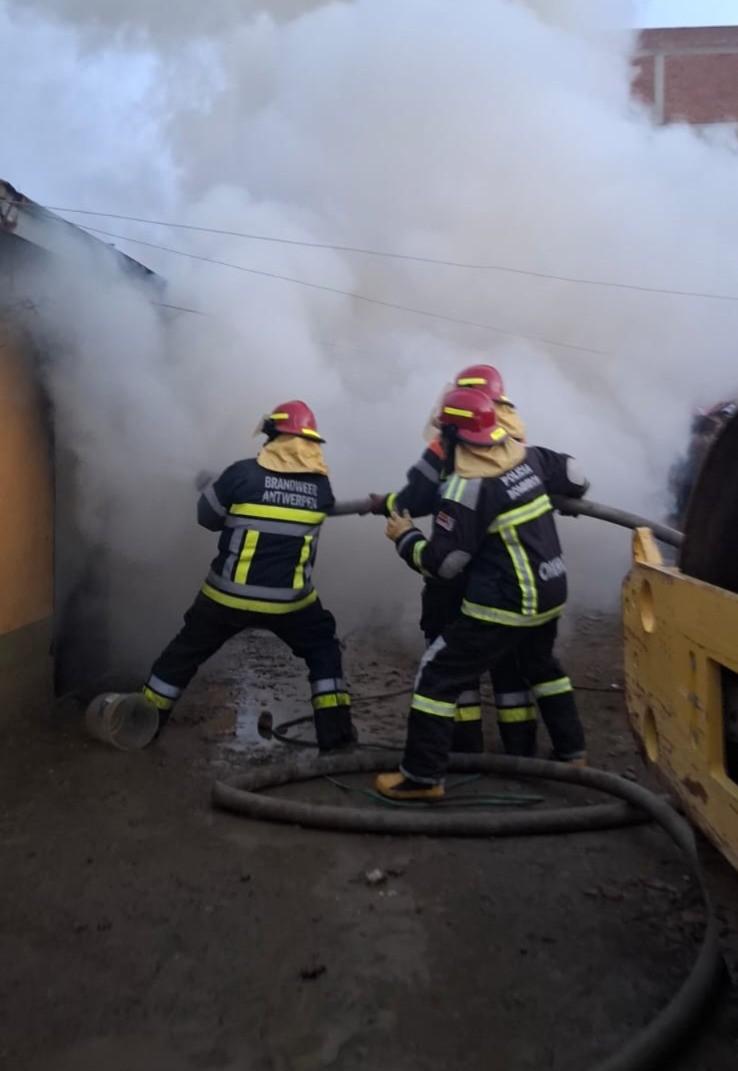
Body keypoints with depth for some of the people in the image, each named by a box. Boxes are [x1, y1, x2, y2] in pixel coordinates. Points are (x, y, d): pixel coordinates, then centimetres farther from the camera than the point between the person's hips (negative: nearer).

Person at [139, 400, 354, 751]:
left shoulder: (243, 474, -12)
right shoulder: (321, 485, -4)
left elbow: (206, 517, 0)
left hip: (229, 595, 0)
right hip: (288, 600, 1)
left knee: (186, 652, 19)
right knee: (323, 649, 22)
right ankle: (335, 730, 16)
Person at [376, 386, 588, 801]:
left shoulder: (468, 488, -20)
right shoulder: (528, 457, 0)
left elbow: (442, 563, -17)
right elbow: (575, 477, 16)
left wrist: (405, 536, 0)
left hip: (505, 605, -8)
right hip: (551, 594, 8)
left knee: (439, 674, 1)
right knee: (542, 665, 32)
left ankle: (423, 777, 5)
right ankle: (573, 751, 42)